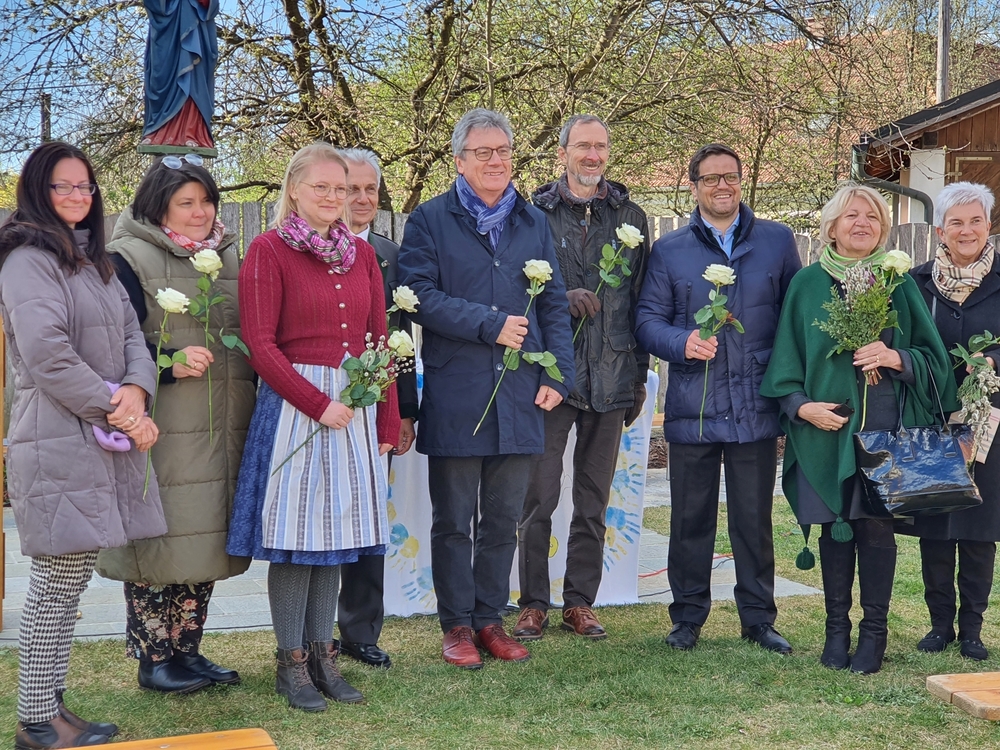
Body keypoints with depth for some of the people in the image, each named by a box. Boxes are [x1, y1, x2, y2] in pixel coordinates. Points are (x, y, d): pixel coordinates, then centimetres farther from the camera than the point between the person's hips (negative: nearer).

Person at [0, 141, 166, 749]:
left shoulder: (96, 262, 20)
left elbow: (131, 334, 12)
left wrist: (136, 389, -10)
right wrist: (122, 415, -13)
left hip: (103, 442, 8)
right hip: (59, 442, -8)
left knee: (72, 580, 10)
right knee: (59, 583, -5)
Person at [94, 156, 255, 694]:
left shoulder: (226, 256, 16)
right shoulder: (129, 259, -4)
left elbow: (246, 336, 24)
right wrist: (171, 363, -21)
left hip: (220, 429, 6)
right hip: (162, 433, -6)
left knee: (205, 539, 10)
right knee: (160, 539, -3)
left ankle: (187, 649, 22)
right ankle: (153, 658, 11)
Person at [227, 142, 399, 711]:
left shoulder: (362, 254, 11)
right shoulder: (269, 251, -4)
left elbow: (379, 339, 11)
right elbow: (261, 344, -9)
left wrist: (388, 421, 6)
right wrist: (317, 404, -15)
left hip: (356, 406, 5)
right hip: (294, 403, -5)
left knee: (336, 533, 9)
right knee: (296, 534, 1)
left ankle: (323, 653, 18)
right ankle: (292, 662, 12)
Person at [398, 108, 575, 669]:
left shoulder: (534, 223, 13)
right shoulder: (431, 221, 1)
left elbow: (555, 304, 11)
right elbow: (420, 296, -10)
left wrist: (557, 375, 0)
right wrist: (489, 325, -16)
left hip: (520, 393, 4)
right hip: (455, 395, -3)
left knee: (504, 519, 10)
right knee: (454, 520, 5)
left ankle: (490, 618, 21)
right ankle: (457, 624, 15)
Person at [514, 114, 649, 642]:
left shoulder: (630, 217, 11)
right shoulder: (535, 213, 2)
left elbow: (640, 300, 12)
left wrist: (639, 374, 9)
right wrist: (561, 297, -16)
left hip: (610, 375, 3)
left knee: (594, 499, 9)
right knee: (539, 496, -1)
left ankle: (580, 602, 20)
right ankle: (533, 603, 11)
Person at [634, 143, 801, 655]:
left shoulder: (777, 242, 7)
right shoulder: (669, 250, 8)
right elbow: (647, 320, 5)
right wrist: (682, 343, -15)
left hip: (756, 410, 0)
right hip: (692, 410, 0)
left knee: (754, 518, 6)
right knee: (691, 519, 8)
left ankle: (758, 618, 19)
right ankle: (688, 617, 21)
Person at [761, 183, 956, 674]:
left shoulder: (899, 285, 8)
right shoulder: (808, 284, 6)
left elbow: (931, 356, 7)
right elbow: (786, 357, 6)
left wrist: (897, 358, -13)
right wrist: (800, 405, -9)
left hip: (885, 426, 0)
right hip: (826, 423, 0)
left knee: (876, 524, -3)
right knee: (834, 525, 3)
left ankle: (874, 630, 8)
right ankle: (837, 628, 14)